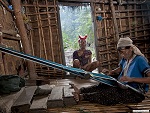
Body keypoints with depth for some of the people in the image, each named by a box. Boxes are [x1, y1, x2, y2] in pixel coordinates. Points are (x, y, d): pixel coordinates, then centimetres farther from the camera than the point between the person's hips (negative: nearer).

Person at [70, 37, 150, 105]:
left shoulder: (140, 60, -17)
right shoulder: (124, 59, 7)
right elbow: (120, 68, 27)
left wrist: (131, 79, -31)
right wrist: (113, 72, 5)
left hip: (136, 93, -7)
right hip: (123, 86, 8)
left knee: (110, 94, -27)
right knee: (103, 86, -15)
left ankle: (81, 97, -33)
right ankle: (80, 91, -19)